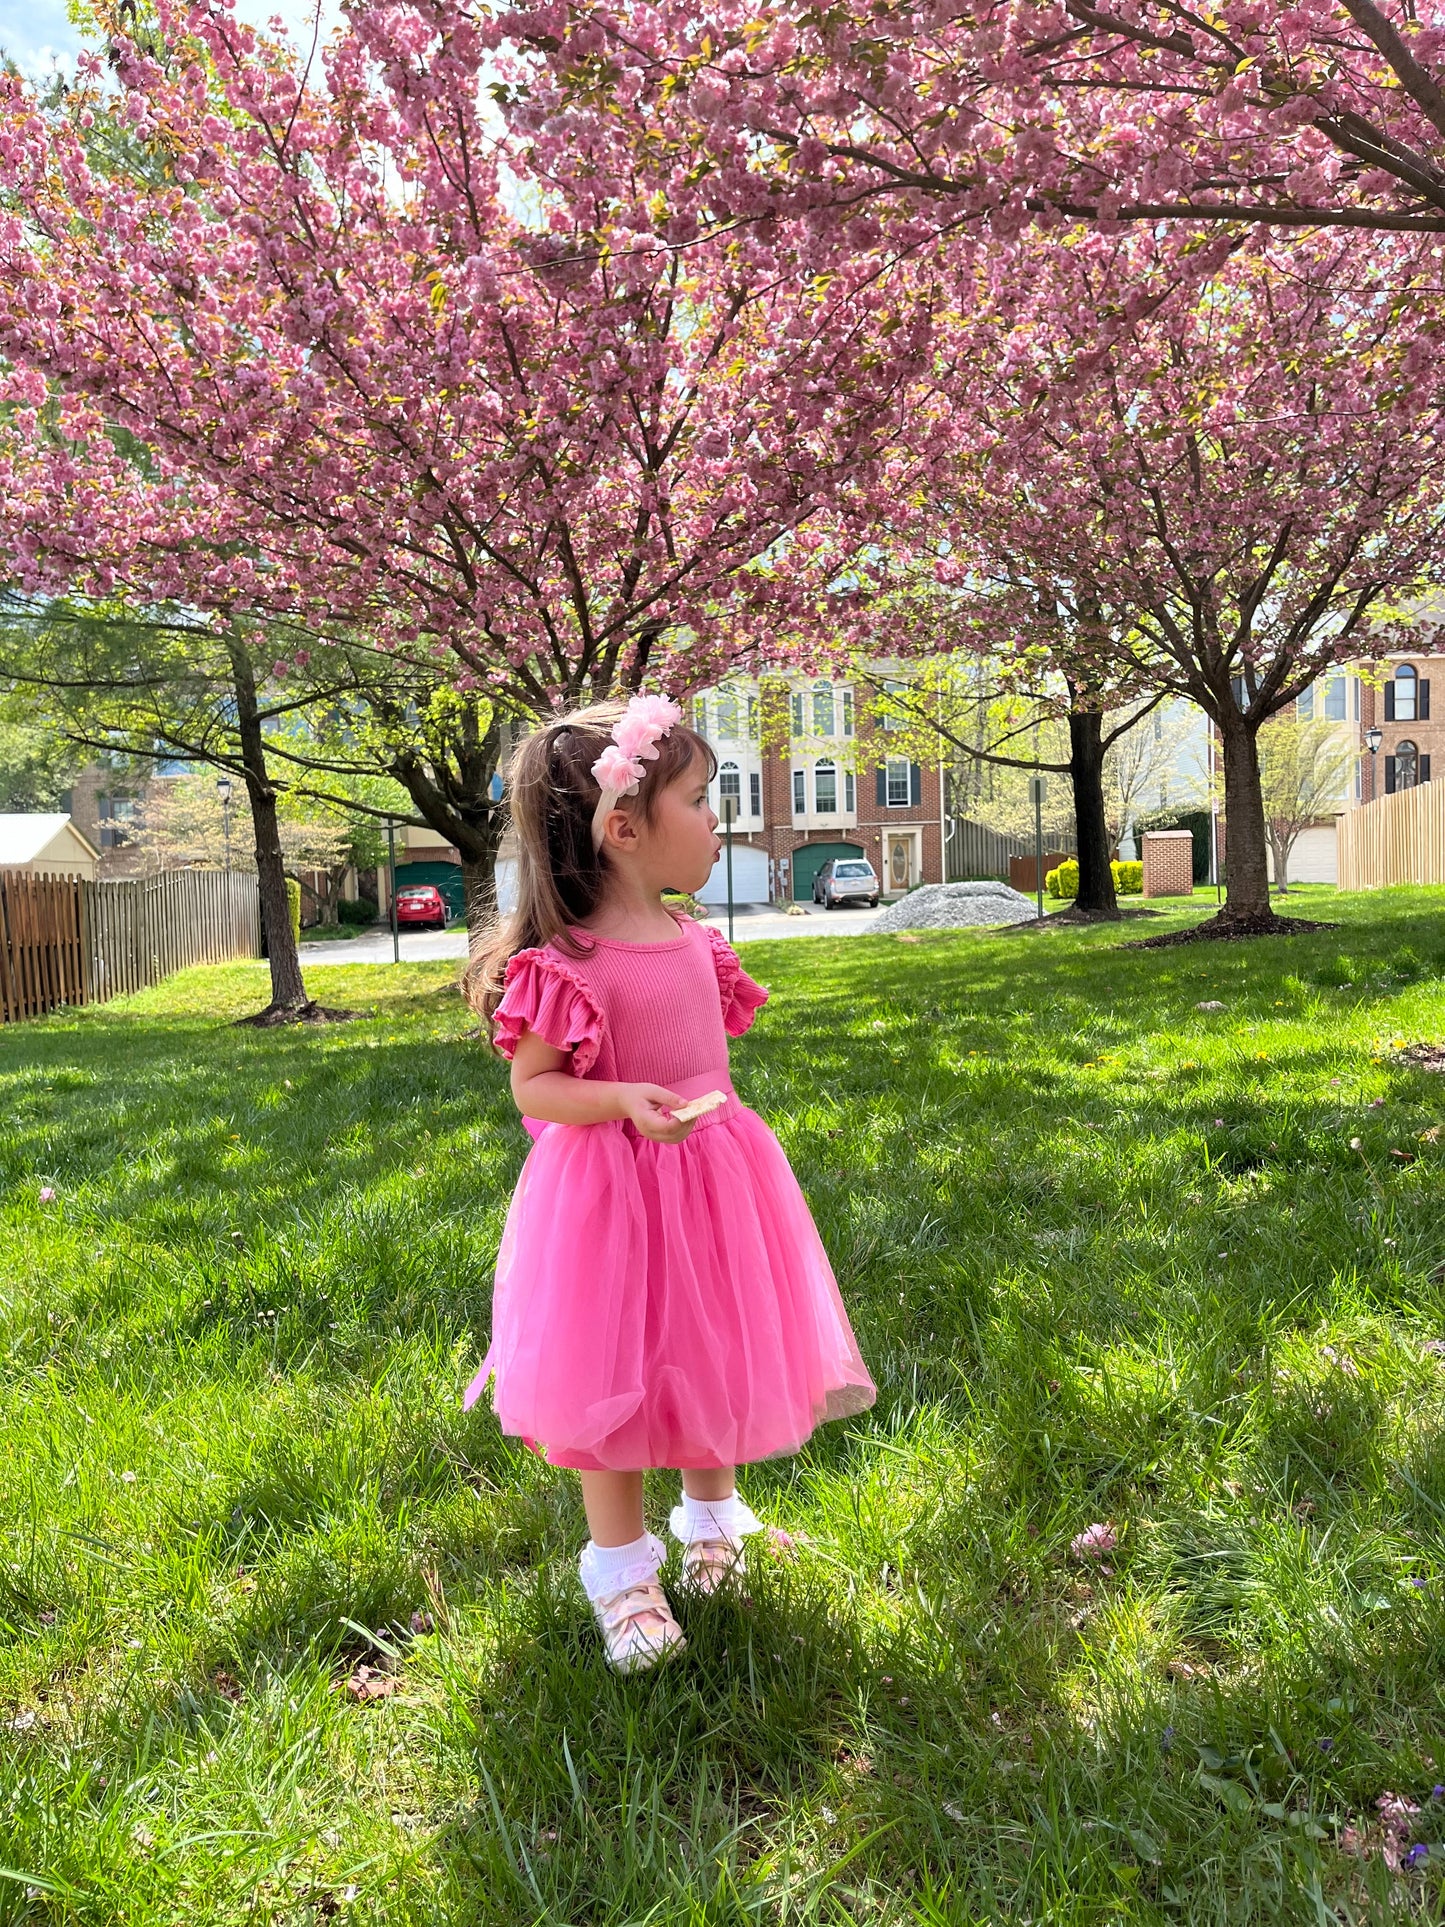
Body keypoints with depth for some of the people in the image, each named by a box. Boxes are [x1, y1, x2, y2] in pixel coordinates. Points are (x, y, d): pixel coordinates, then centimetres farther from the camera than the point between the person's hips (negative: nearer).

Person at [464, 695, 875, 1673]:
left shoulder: (692, 940, 3)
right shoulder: (567, 963, -19)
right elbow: (532, 1086, -15)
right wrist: (622, 1101, -29)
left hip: (712, 1179, 7)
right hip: (610, 1189, -7)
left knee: (719, 1355, 18)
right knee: (612, 1377, 5)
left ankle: (713, 1515, 42)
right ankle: (622, 1567, 25)